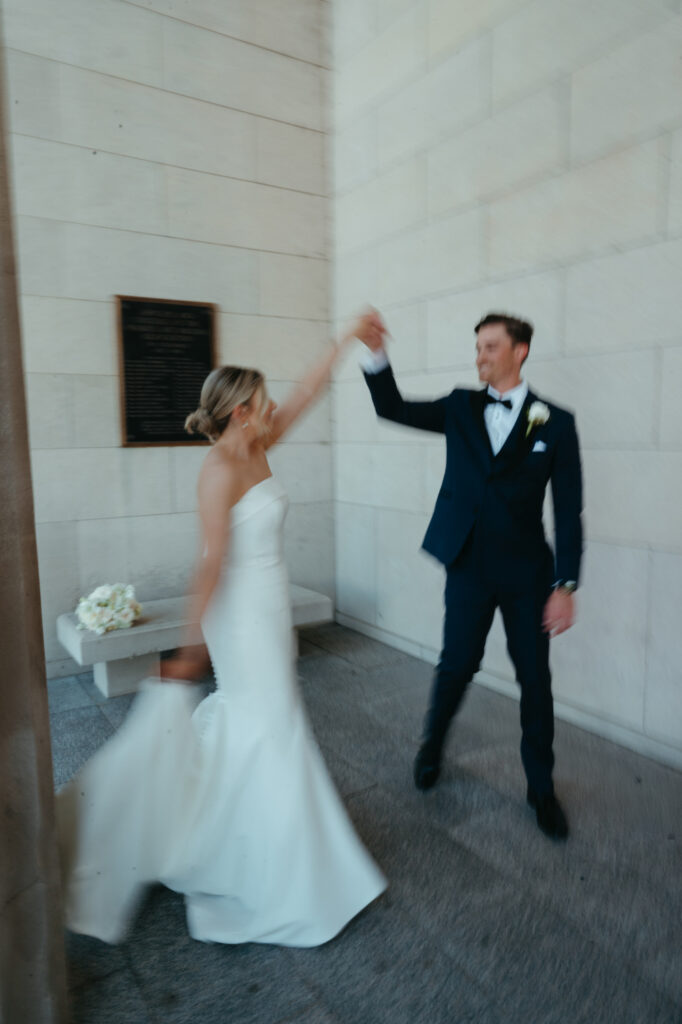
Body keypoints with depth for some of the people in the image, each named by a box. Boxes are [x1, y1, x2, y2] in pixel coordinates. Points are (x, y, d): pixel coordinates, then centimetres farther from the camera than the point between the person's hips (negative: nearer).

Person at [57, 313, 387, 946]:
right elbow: (213, 562, -24)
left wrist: (348, 339, 15)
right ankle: (283, 888, 22)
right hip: (243, 612, -9)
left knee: (242, 718, 21)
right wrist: (192, 646, -21)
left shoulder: (255, 449, 5)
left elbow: (307, 392, 11)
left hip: (266, 608, 9)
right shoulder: (221, 469, -21)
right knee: (272, 731, 3)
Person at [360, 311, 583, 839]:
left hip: (528, 571, 0)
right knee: (457, 665, 6)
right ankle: (432, 747, 36)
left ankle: (541, 787, 30)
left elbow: (569, 511, -5)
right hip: (469, 567, 1)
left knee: (535, 678, 9)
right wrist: (377, 353, -18)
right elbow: (393, 408, -2)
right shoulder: (461, 407, 4)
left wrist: (565, 585, -9)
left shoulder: (555, 422, -3)